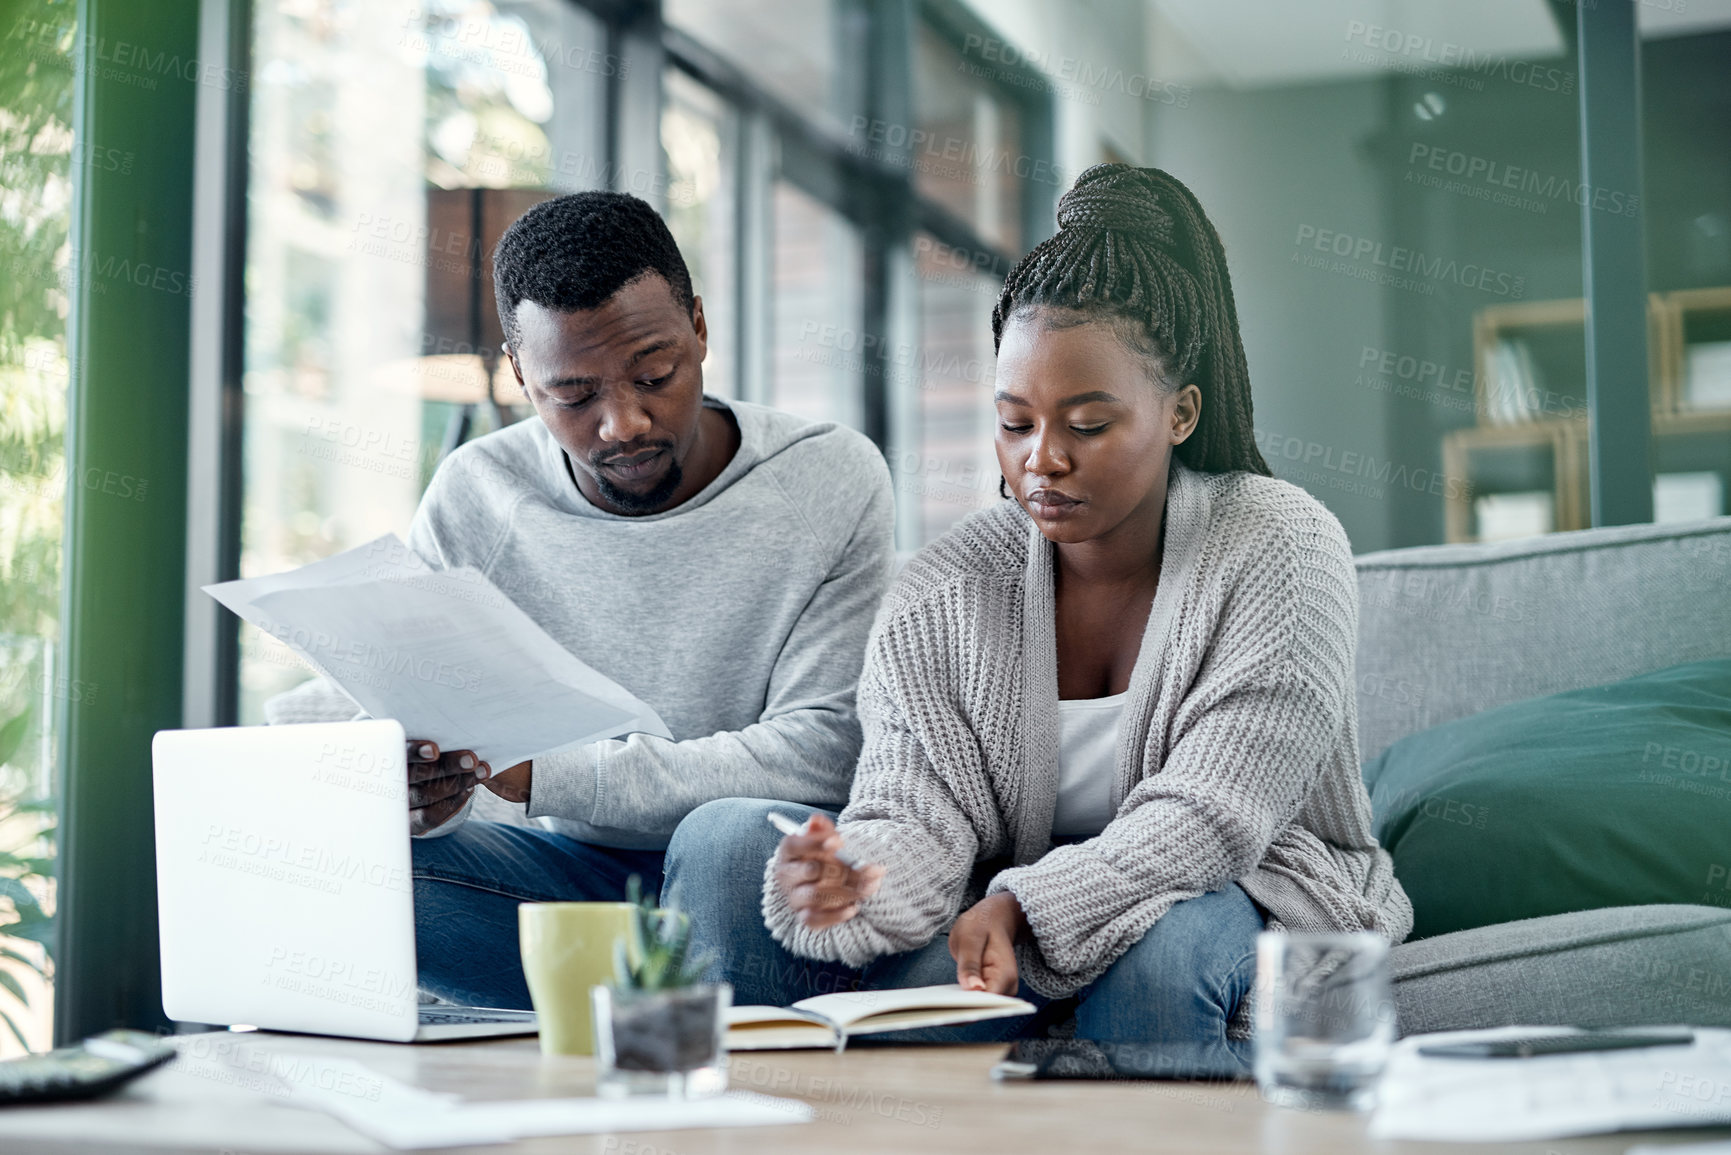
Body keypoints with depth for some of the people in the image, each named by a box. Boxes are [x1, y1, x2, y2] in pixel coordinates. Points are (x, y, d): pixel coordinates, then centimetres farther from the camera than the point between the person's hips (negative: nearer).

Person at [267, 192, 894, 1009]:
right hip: (567, 868, 4)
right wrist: (418, 795, -29)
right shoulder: (475, 499, -3)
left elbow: (827, 749, -19)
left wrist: (549, 773, -27)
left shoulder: (833, 481, -11)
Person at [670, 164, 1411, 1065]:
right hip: (1012, 925, 3)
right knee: (726, 839, -16)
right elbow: (919, 818, -12)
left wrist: (1021, 907, -34)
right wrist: (848, 879, -37)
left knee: (1163, 943, -41)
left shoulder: (1281, 549, -13)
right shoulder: (942, 593, -3)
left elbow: (1210, 816, -20)